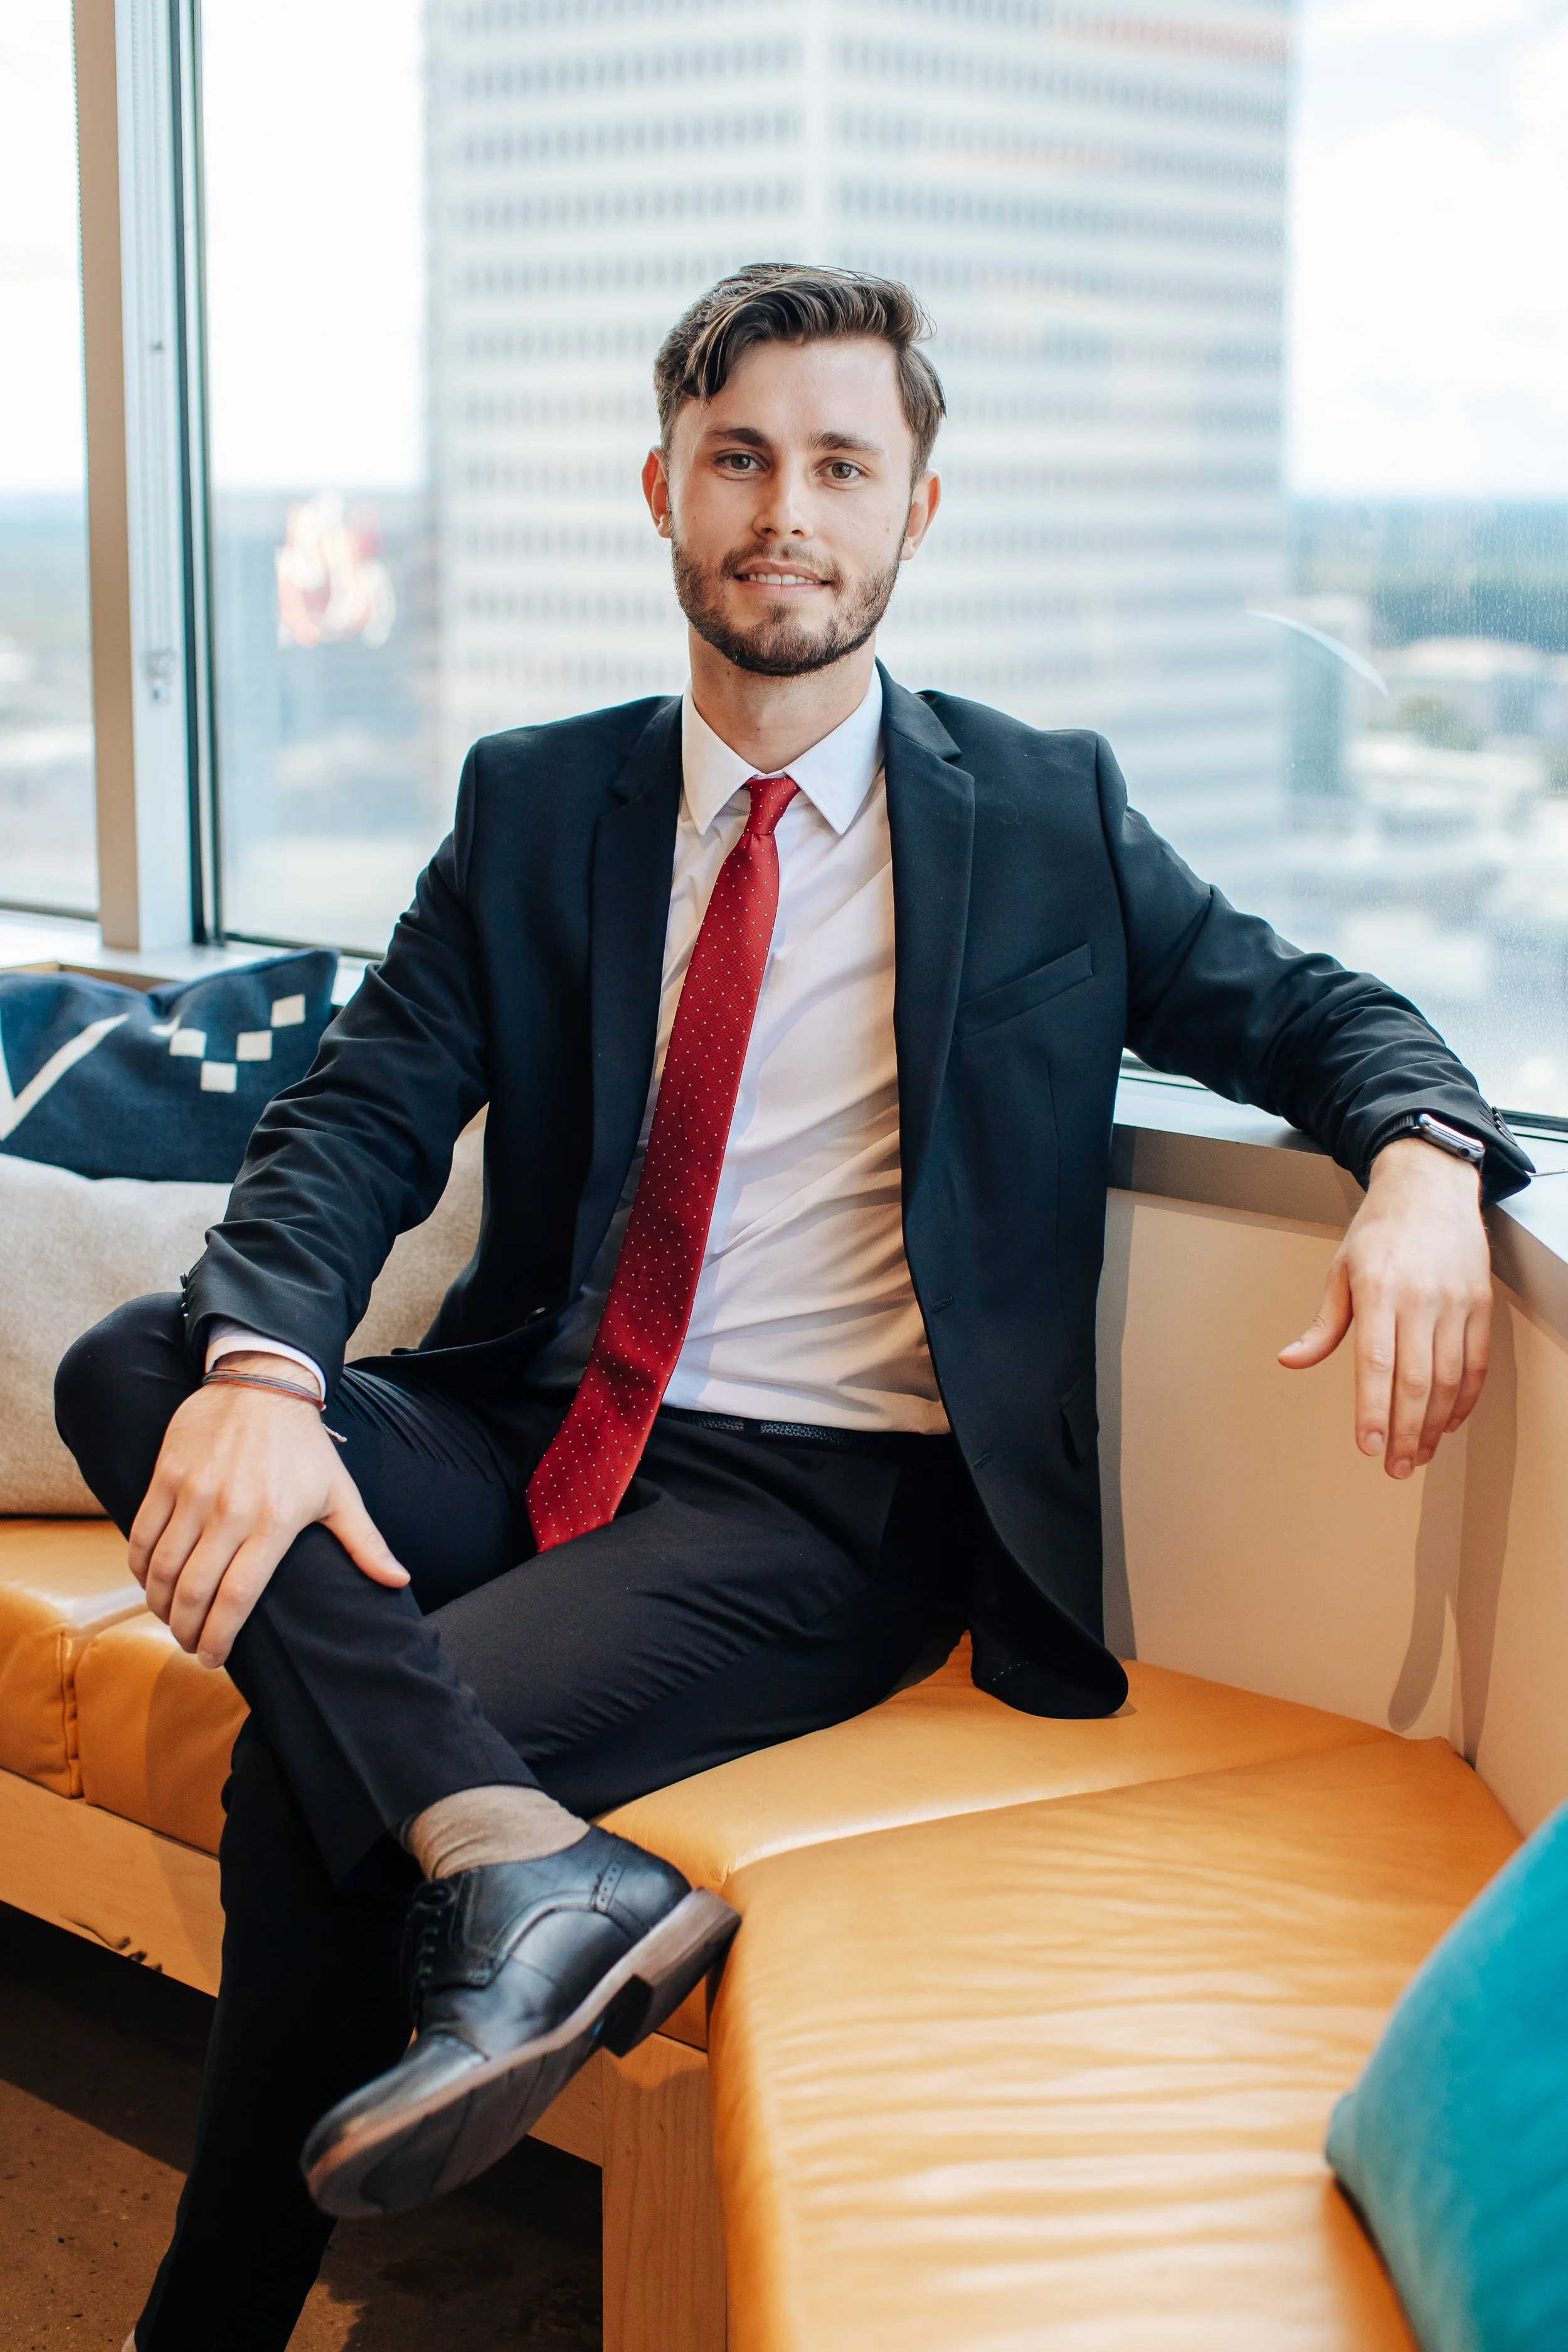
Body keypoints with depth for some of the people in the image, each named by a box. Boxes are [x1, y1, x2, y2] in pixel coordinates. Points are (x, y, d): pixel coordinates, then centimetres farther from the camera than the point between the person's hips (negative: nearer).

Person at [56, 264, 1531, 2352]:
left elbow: (1312, 1013, 9)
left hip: (837, 1504, -3)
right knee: (133, 1368, -24)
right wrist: (260, 1373, -22)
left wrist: (1421, 1163, -18)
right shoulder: (533, 805, 10)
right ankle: (511, 1861, -37)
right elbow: (360, 1115, 0)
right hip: (534, 1438, 4)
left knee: (317, 1768, -24)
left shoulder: (1048, 818, 7)